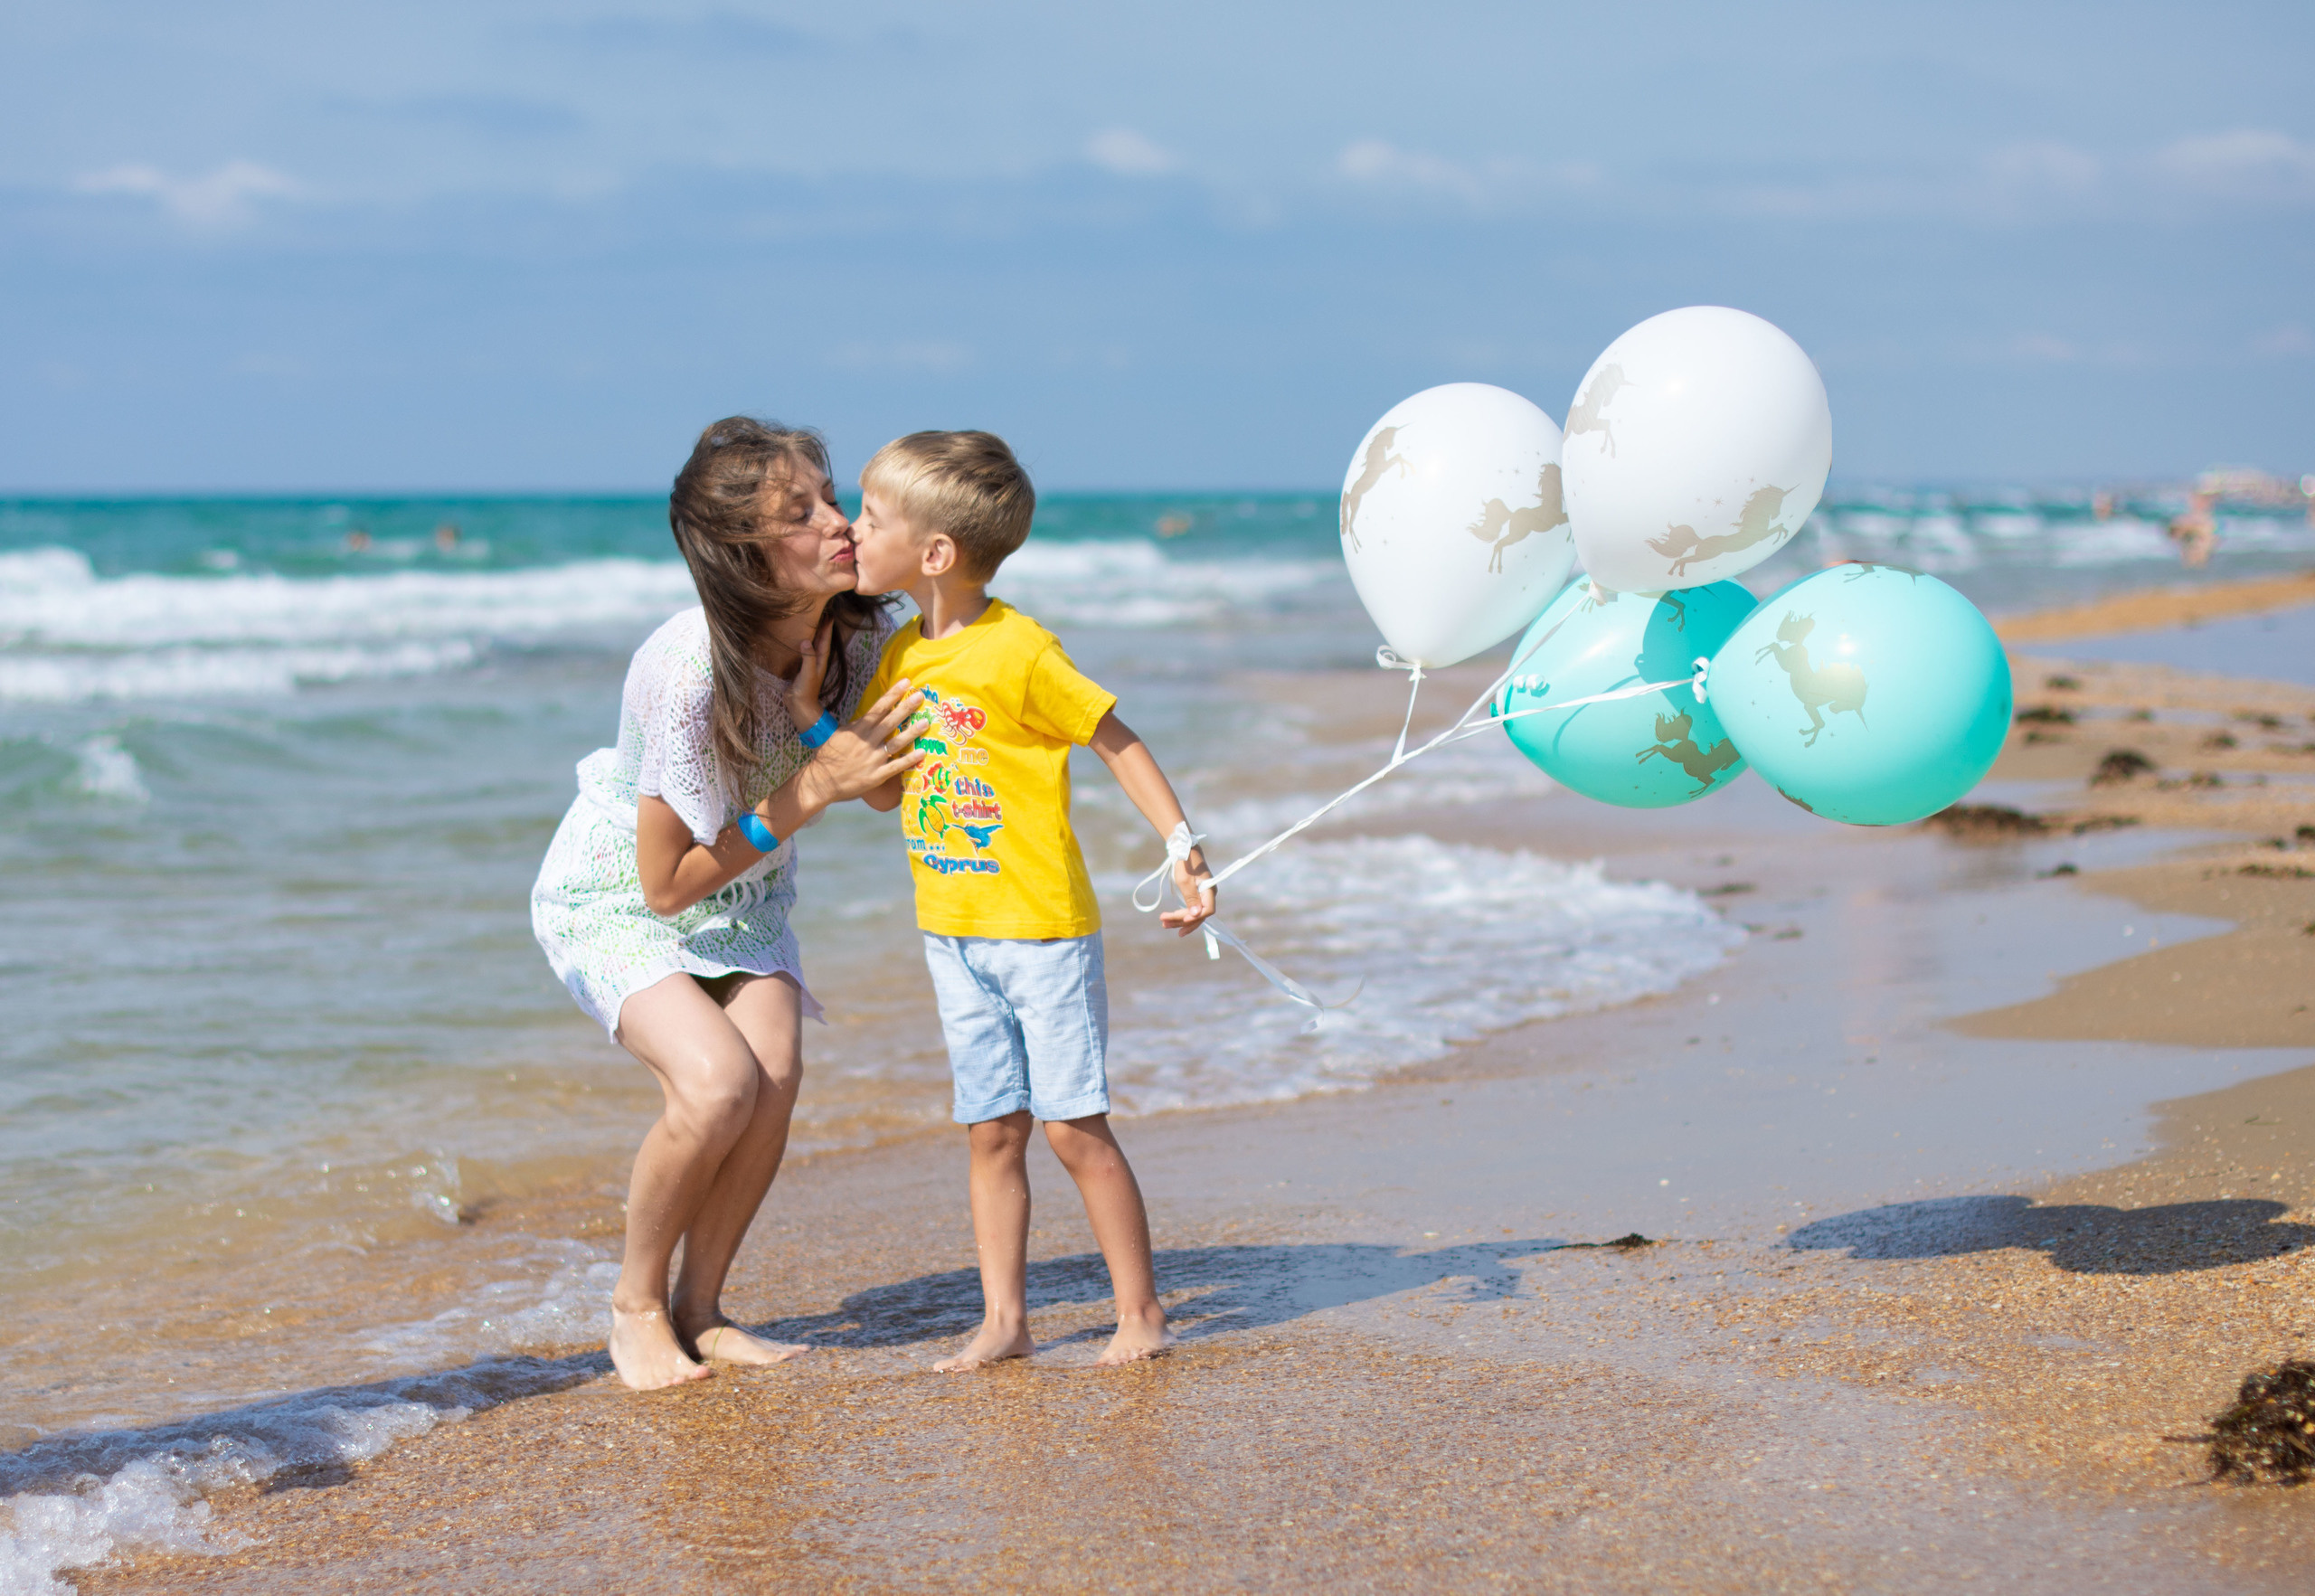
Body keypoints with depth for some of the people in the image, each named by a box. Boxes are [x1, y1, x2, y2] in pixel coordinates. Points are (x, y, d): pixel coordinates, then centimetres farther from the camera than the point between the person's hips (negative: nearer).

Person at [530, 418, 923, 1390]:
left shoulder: (861, 634, -19)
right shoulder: (690, 675, -35)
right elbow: (668, 883, -26)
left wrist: (815, 711, -28)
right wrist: (811, 791, -30)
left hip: (743, 891, 5)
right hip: (614, 894, -5)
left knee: (775, 1078, -18)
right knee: (717, 1083, -26)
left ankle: (698, 1308, 3)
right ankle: (636, 1303, -2)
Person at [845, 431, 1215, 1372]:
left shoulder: (1018, 651, -17)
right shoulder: (900, 656, 5)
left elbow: (1117, 743, -10)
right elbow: (887, 790, 11)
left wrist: (1185, 851, -15)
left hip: (1042, 924, -6)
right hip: (951, 931, 6)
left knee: (1073, 1126, -2)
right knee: (991, 1131, 9)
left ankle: (1140, 1312, 10)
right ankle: (1003, 1319, 14)